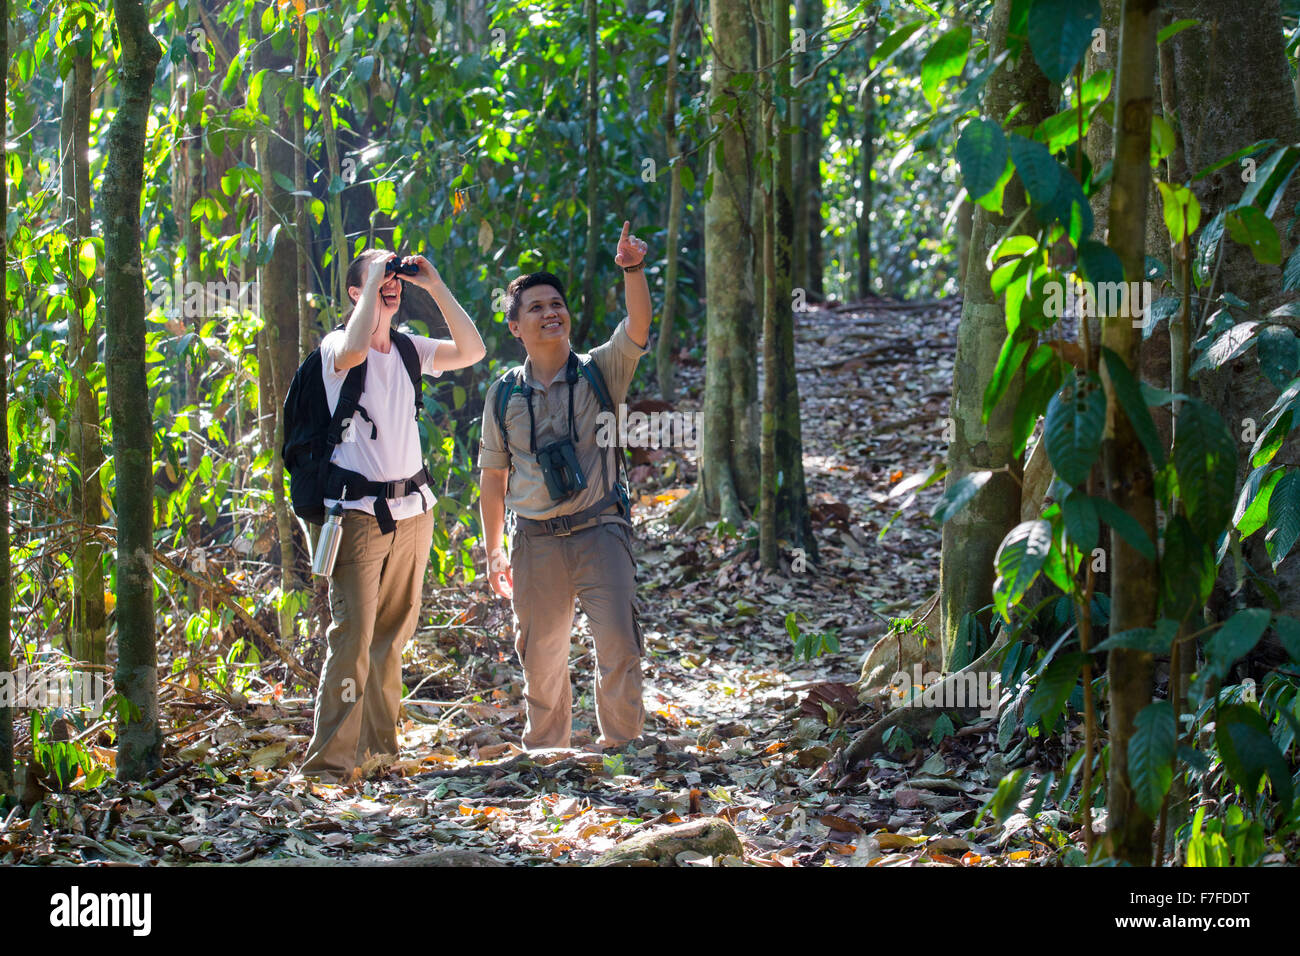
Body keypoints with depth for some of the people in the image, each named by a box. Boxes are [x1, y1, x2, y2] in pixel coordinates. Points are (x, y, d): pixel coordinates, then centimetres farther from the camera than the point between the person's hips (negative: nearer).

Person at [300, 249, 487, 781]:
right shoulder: (336, 348, -6)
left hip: (413, 509, 6)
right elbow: (353, 349, -30)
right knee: (353, 637, -12)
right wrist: (374, 282, -19)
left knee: (394, 634, 11)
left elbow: (472, 351, 2)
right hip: (359, 511, -6)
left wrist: (434, 286, 0)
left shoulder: (409, 350, 12)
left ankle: (379, 742, 21)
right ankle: (329, 757, -11)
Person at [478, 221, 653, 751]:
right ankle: (544, 752, 24)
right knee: (541, 657, 7)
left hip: (599, 530, -2)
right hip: (536, 541, 2)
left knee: (618, 644, -13)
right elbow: (493, 477, 14)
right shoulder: (505, 394, 7)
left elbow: (637, 328, -17)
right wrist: (493, 550, 13)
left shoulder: (599, 372, 3)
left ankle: (620, 745, -1)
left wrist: (633, 270, -34)